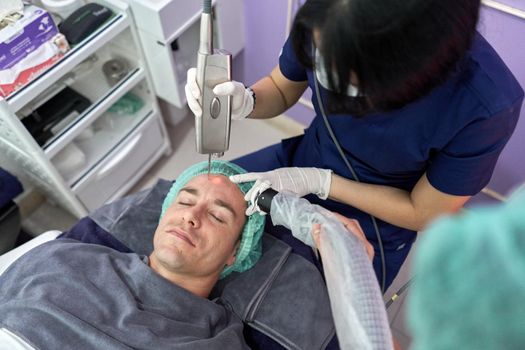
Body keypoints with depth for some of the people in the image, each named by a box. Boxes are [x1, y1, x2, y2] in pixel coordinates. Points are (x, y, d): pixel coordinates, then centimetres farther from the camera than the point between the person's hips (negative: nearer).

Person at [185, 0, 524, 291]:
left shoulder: (487, 104, -33)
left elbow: (423, 214, -17)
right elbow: (282, 89, -4)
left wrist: (318, 182, -24)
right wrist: (244, 101, -26)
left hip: (369, 227, -3)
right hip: (301, 162, 4)